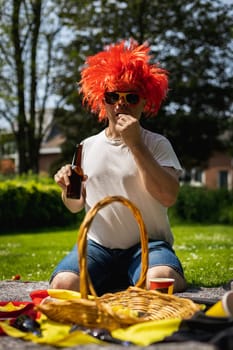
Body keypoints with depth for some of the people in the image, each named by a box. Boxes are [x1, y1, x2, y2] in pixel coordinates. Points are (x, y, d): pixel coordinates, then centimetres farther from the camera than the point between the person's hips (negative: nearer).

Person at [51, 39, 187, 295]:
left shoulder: (157, 144, 1)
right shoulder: (88, 146, 12)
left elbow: (168, 197, -17)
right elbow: (76, 206, 20)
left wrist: (135, 144, -18)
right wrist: (68, 189, -5)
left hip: (147, 243, -4)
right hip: (98, 244, 4)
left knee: (160, 281, -37)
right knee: (63, 285, -25)